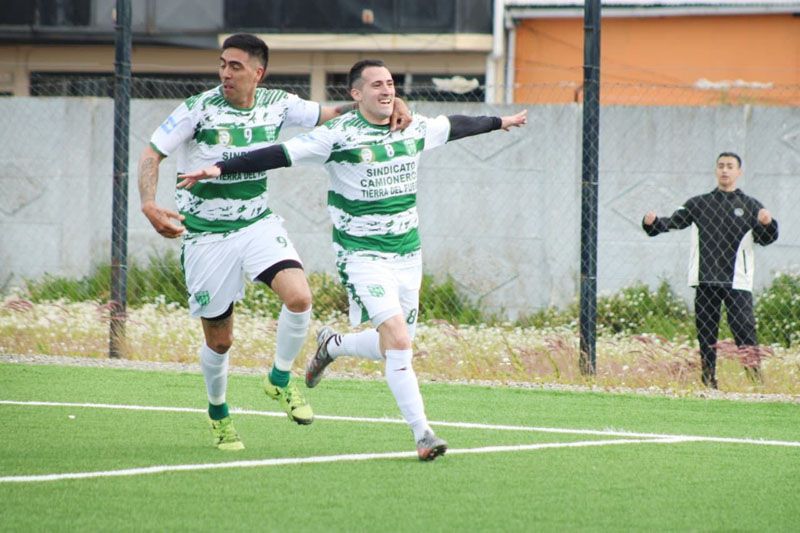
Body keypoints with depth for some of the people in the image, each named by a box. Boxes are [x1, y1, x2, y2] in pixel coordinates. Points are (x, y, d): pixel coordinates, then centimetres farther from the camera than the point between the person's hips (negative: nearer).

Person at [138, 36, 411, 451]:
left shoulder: (277, 105, -4)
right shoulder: (198, 109, -14)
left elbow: (330, 114, 7)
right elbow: (151, 154, -13)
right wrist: (149, 205, -30)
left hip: (258, 225, 3)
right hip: (206, 235, -2)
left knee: (299, 297, -23)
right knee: (219, 340, 5)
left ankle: (279, 380, 3)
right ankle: (218, 412, 34)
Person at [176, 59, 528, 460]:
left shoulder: (415, 128, 6)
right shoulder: (338, 135, -12)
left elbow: (456, 126, 26)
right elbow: (279, 154, -17)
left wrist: (498, 122, 41)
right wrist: (219, 169, -25)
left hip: (407, 252, 6)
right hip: (361, 255, -6)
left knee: (391, 346, 8)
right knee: (398, 341, -19)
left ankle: (331, 344, 38)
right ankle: (422, 433, -15)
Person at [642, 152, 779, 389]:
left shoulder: (750, 206, 8)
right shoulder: (698, 204, 13)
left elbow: (766, 238, 1)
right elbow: (674, 222, 5)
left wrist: (766, 223, -21)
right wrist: (652, 222, -15)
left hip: (737, 281, -2)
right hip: (705, 280, 2)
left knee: (744, 329, -12)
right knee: (706, 333, 3)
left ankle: (754, 376, -11)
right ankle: (708, 381, 9)